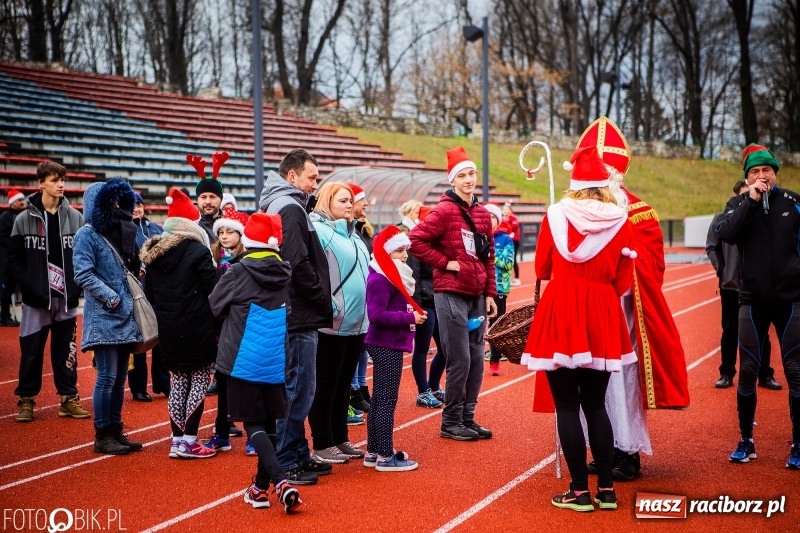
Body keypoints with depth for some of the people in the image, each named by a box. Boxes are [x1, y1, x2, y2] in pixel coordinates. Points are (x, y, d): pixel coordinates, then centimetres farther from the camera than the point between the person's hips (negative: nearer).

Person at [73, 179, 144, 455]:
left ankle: (115, 431, 17)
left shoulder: (121, 232, 17)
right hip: (103, 317, -7)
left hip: (125, 316, 8)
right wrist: (110, 297, -17)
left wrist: (138, 271, 3)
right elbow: (83, 274, -15)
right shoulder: (88, 234, -6)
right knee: (107, 377, -8)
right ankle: (102, 436, 0)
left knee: (120, 377, 10)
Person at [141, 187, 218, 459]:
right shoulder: (197, 251, -10)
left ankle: (177, 440, 16)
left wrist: (163, 319, 18)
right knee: (199, 380, 2)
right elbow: (212, 292, -11)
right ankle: (189, 441, -1)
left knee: (178, 381, 14)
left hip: (168, 329, 6)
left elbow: (149, 294, 12)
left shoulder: (153, 253, 8)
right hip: (196, 329, -6)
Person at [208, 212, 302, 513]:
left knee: (253, 424, -1)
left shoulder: (238, 271, -11)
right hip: (276, 360, 4)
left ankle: (281, 482, -18)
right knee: (268, 423, 14)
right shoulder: (283, 274, 1)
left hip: (244, 359, -4)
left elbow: (215, 306, 2)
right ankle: (261, 486, 19)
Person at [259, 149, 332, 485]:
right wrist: (324, 302, -11)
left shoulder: (282, 206, 18)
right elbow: (298, 264, -22)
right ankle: (285, 463, 1)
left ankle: (298, 455, 24)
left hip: (297, 315, 10)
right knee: (298, 388, -5)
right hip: (300, 316, -10)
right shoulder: (290, 208, -13)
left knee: (297, 388, 16)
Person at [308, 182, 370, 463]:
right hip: (332, 323, -8)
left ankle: (340, 439, 23)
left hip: (357, 323, 8)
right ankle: (322, 445, 6)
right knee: (326, 384, 0)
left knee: (344, 383, 14)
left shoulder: (353, 236, 17)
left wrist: (368, 308, 19)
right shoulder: (318, 231, -10)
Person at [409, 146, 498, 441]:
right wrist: (445, 263, -14)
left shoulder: (482, 213, 12)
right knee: (460, 360, -4)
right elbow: (416, 240, -18)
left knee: (476, 359, 10)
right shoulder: (445, 210, -10)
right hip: (451, 293, -7)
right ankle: (451, 423, 8)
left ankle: (467, 418, 20)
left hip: (476, 295, 7)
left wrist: (490, 293, 13)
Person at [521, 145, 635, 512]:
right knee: (596, 404, 13)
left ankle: (580, 491, 6)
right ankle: (606, 489, 15)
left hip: (559, 315, -2)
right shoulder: (621, 220, -1)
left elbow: (542, 269, 8)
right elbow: (622, 281, 3)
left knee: (567, 405, 4)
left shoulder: (556, 214, -3)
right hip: (602, 317, 2)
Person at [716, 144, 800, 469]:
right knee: (747, 371, 3)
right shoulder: (739, 204, 1)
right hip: (753, 300, 1)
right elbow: (726, 234, -18)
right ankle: (746, 442, 14)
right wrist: (751, 201, -20)